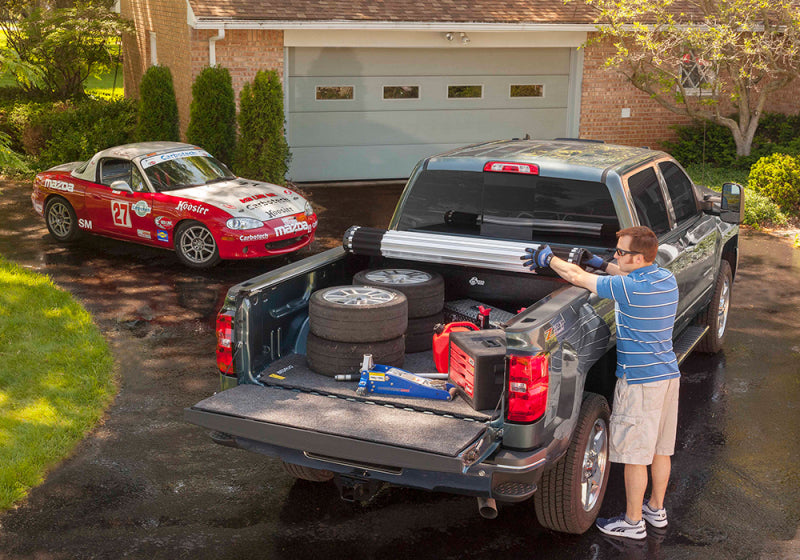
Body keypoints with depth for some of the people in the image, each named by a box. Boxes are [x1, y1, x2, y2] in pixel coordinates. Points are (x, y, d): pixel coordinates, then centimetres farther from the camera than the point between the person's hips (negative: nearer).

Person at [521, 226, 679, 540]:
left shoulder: (630, 289, -22)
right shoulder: (666, 279, 1)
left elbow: (576, 277, -14)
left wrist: (547, 258, 1)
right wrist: (600, 264, 19)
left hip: (640, 381, -9)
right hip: (669, 375, 9)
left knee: (635, 454, 3)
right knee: (660, 449, 19)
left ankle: (633, 522, 14)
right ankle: (656, 510, 34)